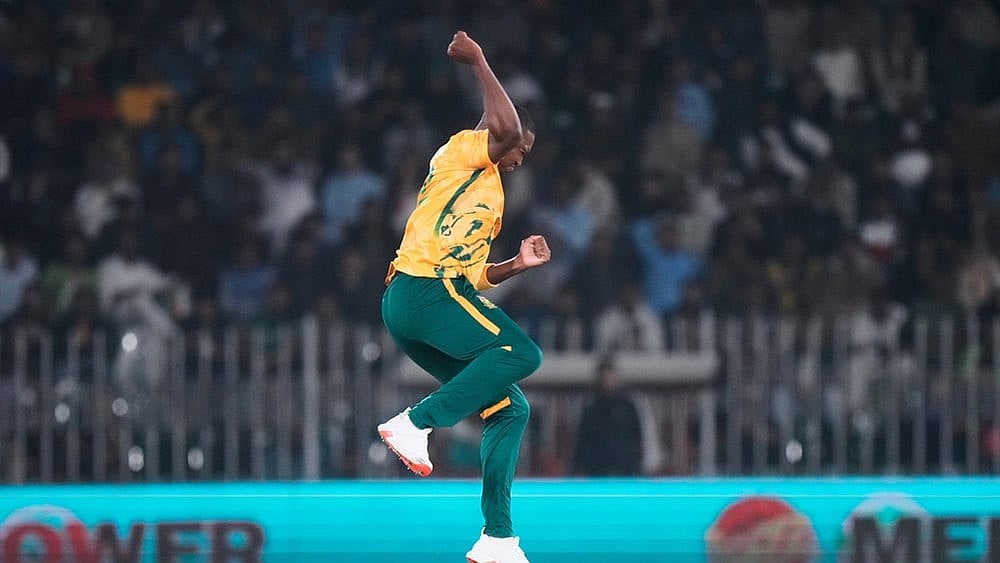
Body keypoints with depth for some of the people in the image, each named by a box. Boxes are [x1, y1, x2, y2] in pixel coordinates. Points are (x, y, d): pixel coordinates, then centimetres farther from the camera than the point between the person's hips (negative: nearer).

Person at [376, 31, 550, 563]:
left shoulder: (489, 195, 31)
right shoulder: (463, 151, 4)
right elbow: (506, 126, -18)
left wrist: (519, 263, 18)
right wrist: (478, 62, -8)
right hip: (425, 288, -10)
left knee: (510, 409, 6)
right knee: (522, 353, -22)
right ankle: (416, 422, -22)